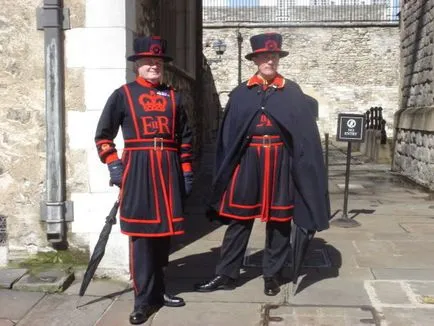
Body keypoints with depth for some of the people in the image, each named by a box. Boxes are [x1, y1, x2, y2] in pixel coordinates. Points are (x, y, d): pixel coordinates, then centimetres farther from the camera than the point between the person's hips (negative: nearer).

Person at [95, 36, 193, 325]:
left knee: (164, 230, 11)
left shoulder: (173, 96, 12)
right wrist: (113, 165, -4)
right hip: (137, 170, -3)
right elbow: (104, 134, 6)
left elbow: (185, 137, 15)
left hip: (169, 170, 4)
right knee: (141, 234, -2)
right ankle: (144, 299, 5)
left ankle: (158, 290, 26)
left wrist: (186, 171, 9)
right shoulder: (123, 94, 4)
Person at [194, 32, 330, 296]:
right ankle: (227, 274, 16)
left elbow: (305, 132, 0)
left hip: (280, 162, 0)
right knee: (238, 218, 6)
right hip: (247, 161, 1)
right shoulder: (241, 93, 5)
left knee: (279, 220, 9)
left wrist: (303, 168, -7)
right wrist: (226, 168, -1)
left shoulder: (292, 92, 3)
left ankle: (273, 274, 23)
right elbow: (228, 135, 4)